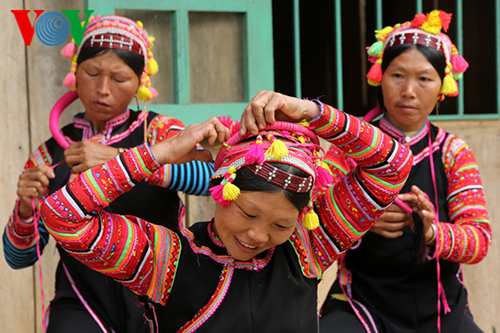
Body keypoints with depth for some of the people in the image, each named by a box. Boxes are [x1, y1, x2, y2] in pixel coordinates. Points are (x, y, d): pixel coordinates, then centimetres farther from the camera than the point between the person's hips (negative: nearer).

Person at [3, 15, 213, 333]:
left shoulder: (158, 129, 3)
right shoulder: (50, 155, 9)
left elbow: (214, 175, -19)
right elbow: (19, 257, 7)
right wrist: (25, 207, -13)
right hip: (84, 305, 0)